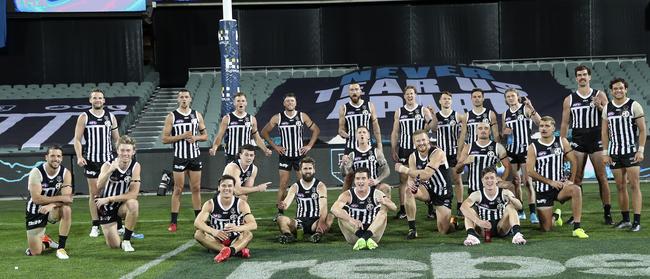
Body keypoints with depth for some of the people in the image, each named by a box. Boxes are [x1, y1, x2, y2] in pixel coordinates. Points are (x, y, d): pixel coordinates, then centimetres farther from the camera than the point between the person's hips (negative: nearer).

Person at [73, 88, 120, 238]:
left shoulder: (110, 116, 7)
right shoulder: (84, 117, 0)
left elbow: (116, 139, 12)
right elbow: (77, 139, -2)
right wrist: (79, 156, -15)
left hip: (108, 159, 2)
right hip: (91, 160, -2)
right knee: (94, 193, 2)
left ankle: (118, 224, 7)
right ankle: (95, 226, 9)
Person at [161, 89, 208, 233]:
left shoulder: (197, 115, 6)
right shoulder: (172, 116, -3)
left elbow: (205, 135, 11)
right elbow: (165, 139, -6)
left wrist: (195, 137, -9)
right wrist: (181, 136, -17)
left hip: (195, 157, 3)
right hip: (180, 157, -3)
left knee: (196, 189, 8)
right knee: (178, 189, -1)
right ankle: (173, 222, 4)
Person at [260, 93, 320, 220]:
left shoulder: (303, 116, 0)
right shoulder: (277, 118, -2)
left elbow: (316, 130, 8)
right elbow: (264, 132, 6)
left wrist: (309, 145, -1)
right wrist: (274, 146, -1)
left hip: (300, 155, 1)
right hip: (285, 155, -1)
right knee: (283, 184, 0)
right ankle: (280, 212, 6)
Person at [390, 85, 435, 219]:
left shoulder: (423, 110, 4)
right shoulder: (399, 112, 9)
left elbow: (431, 126, -4)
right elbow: (395, 133, 9)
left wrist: (433, 117, -23)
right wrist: (393, 150, 3)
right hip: (404, 149, 2)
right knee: (403, 179, 2)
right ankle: (402, 209, 6)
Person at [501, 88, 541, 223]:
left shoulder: (526, 109, -4)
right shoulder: (505, 114, 12)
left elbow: (538, 122, -20)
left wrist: (531, 109, -32)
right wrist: (505, 132, -1)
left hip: (525, 149, -5)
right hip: (511, 150, 5)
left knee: (528, 182, -10)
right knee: (516, 183, 8)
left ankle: (533, 213, -11)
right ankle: (520, 212, 15)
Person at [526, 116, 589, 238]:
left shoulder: (562, 142, -1)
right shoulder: (533, 147, -6)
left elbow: (573, 162, 5)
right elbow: (530, 171, -11)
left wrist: (571, 180, -4)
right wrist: (550, 182, -14)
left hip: (560, 184, 0)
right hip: (542, 189, 0)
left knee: (576, 190, -36)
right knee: (546, 228, 0)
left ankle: (577, 227, -27)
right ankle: (556, 216, 37)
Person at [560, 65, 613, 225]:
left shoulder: (600, 96, 5)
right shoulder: (569, 100, 8)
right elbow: (565, 124, 10)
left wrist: (600, 107, -16)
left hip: (596, 140, -1)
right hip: (578, 142, 1)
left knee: (602, 177, -1)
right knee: (576, 179, 2)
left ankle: (607, 213, 4)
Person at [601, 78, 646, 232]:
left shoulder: (634, 106, -3)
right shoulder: (607, 108, 8)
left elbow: (643, 129, -4)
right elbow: (605, 132, 11)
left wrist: (640, 150, -11)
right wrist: (605, 153, 5)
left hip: (631, 152, -4)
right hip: (615, 153, 4)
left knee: (634, 185, -7)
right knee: (620, 187, 7)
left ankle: (637, 221, -7)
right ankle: (625, 219, 15)